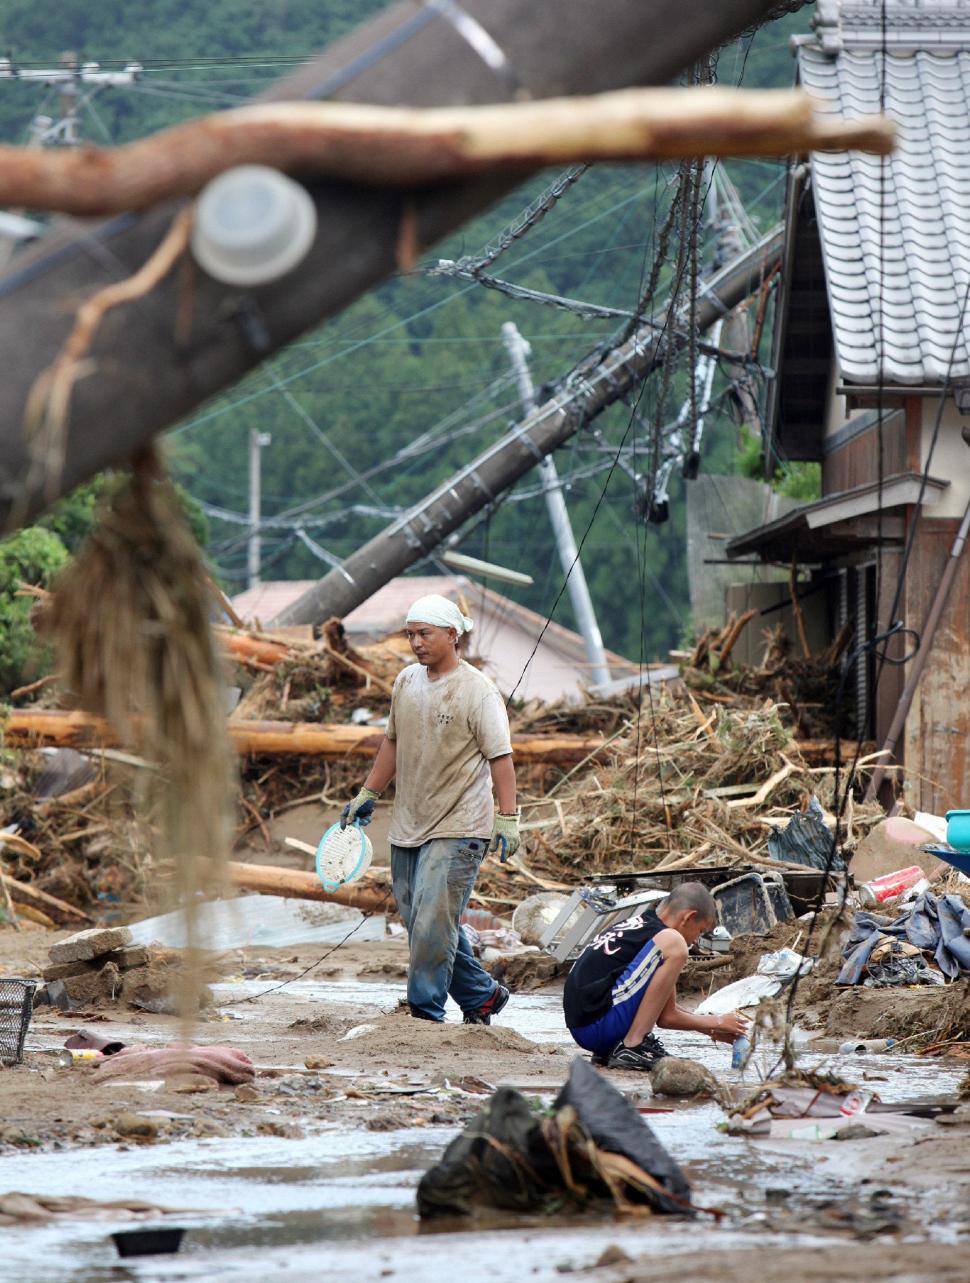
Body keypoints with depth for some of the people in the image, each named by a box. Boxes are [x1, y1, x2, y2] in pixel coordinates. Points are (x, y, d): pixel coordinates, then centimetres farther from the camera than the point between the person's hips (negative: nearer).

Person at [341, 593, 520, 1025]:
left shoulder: (477, 690, -10)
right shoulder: (406, 682, 10)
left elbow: (499, 756, -12)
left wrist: (508, 818, -17)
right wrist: (368, 794, 22)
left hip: (457, 830, -7)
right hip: (407, 826, 7)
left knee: (433, 922, -12)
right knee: (423, 924, 10)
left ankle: (425, 1013, -5)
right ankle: (481, 995, 24)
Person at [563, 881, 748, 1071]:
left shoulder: (636, 926, 21)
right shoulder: (663, 936, -6)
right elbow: (666, 1017, -2)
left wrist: (710, 1030, 29)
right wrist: (718, 1023, 11)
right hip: (598, 1026, -10)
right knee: (674, 945, -15)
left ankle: (607, 1052, 13)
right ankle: (633, 1047, -17)